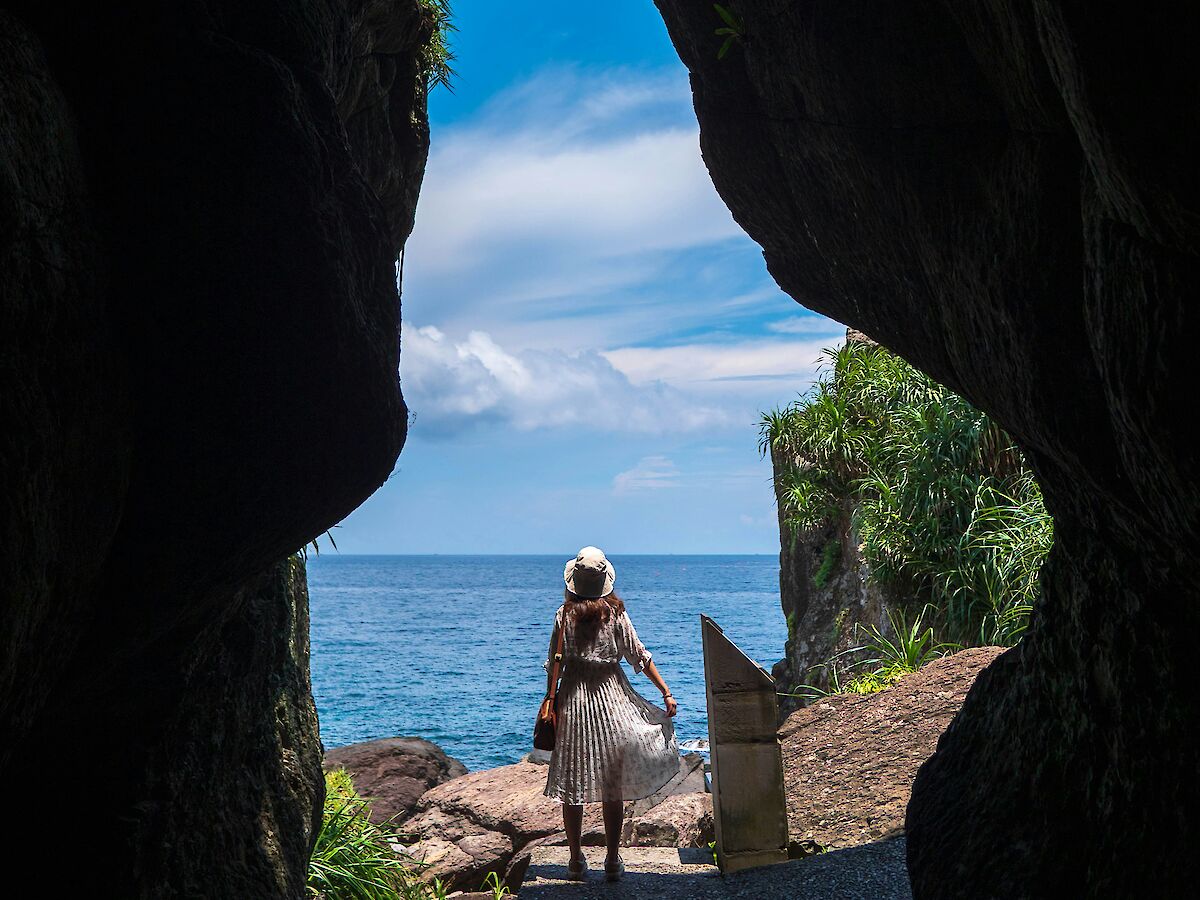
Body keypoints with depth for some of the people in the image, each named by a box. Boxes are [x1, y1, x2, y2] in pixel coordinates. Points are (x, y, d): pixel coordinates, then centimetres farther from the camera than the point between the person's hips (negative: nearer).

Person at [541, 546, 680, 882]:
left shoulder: (564, 615, -2)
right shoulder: (616, 614, -2)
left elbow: (553, 664, -2)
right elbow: (640, 656, -2)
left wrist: (549, 701, 4)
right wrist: (666, 692, 2)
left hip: (573, 699, 0)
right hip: (611, 699, 0)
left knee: (572, 784, 7)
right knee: (612, 785, 6)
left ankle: (576, 860, 9)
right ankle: (613, 861, 8)